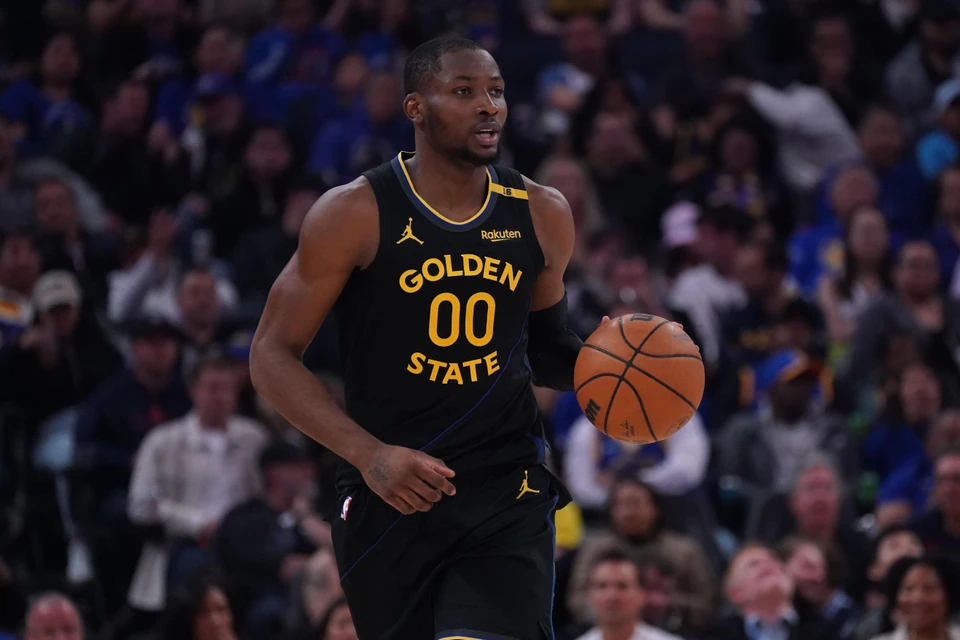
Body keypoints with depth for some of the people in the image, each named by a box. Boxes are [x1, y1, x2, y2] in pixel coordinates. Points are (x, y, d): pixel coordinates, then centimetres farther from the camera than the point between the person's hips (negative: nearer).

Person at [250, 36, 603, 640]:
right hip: (388, 498, -1)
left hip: (507, 498, 1)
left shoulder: (542, 215, 5)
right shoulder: (355, 214, -7)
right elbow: (273, 355, -5)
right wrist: (368, 454, -17)